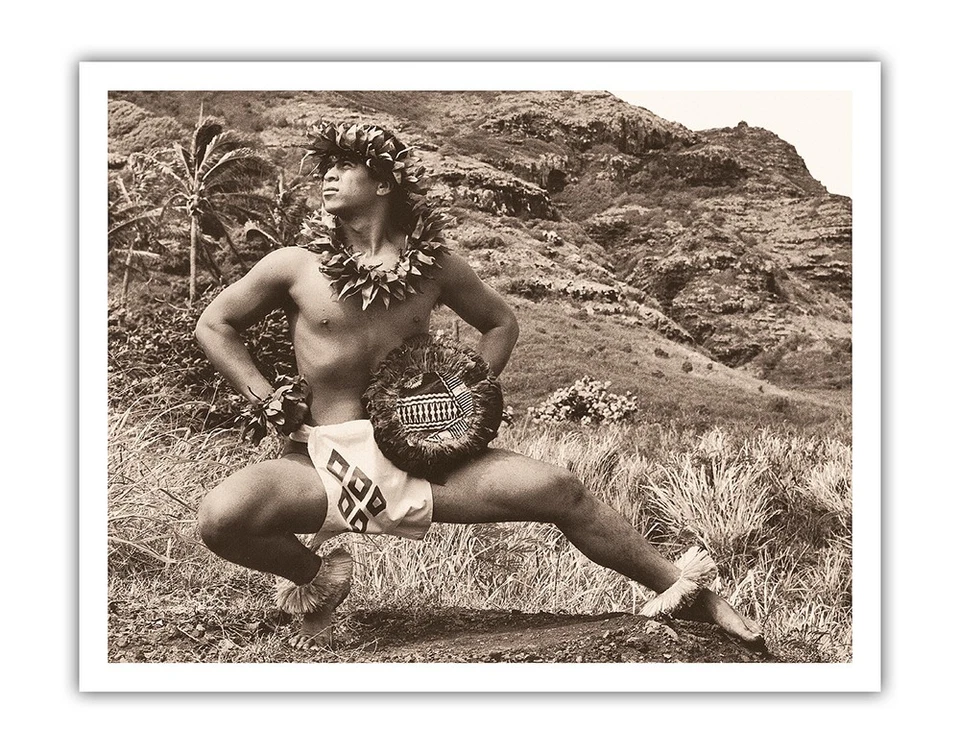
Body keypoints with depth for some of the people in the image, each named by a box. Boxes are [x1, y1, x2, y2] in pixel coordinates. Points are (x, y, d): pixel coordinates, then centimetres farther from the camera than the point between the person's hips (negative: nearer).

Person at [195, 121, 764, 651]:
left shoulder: (433, 263, 5)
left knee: (557, 490, -16)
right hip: (324, 462, 0)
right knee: (222, 517, -29)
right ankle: (319, 577, 5)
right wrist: (266, 400, 0)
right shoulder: (296, 265, 2)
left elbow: (501, 321, 21)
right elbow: (214, 325, 13)